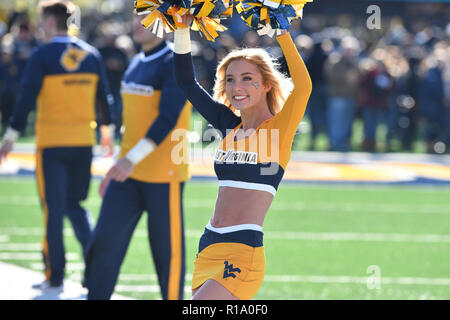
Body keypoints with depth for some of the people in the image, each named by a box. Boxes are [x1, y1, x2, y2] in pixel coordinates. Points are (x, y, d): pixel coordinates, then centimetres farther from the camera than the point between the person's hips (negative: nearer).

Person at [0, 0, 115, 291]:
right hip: (84, 141, 4)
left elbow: (26, 100, -12)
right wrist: (107, 130, 26)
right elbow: (105, 98, 12)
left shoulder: (42, 56, -8)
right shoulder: (91, 55, 6)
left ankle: (55, 276, 5)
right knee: (74, 204, 16)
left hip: (51, 144, -4)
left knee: (54, 208, 3)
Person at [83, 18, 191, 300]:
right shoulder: (137, 64, 14)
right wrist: (118, 166, 20)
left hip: (164, 174, -8)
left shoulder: (174, 65, -12)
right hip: (129, 174, 8)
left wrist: (132, 159, -32)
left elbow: (167, 120, -23)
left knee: (167, 250, 0)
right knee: (105, 240, 0)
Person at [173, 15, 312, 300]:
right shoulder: (231, 127, 14)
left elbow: (303, 86, -21)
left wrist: (282, 32, -25)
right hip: (208, 248, 7)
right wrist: (182, 28, 9)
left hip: (244, 252, -7)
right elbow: (187, 82, 19)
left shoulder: (279, 129, -3)